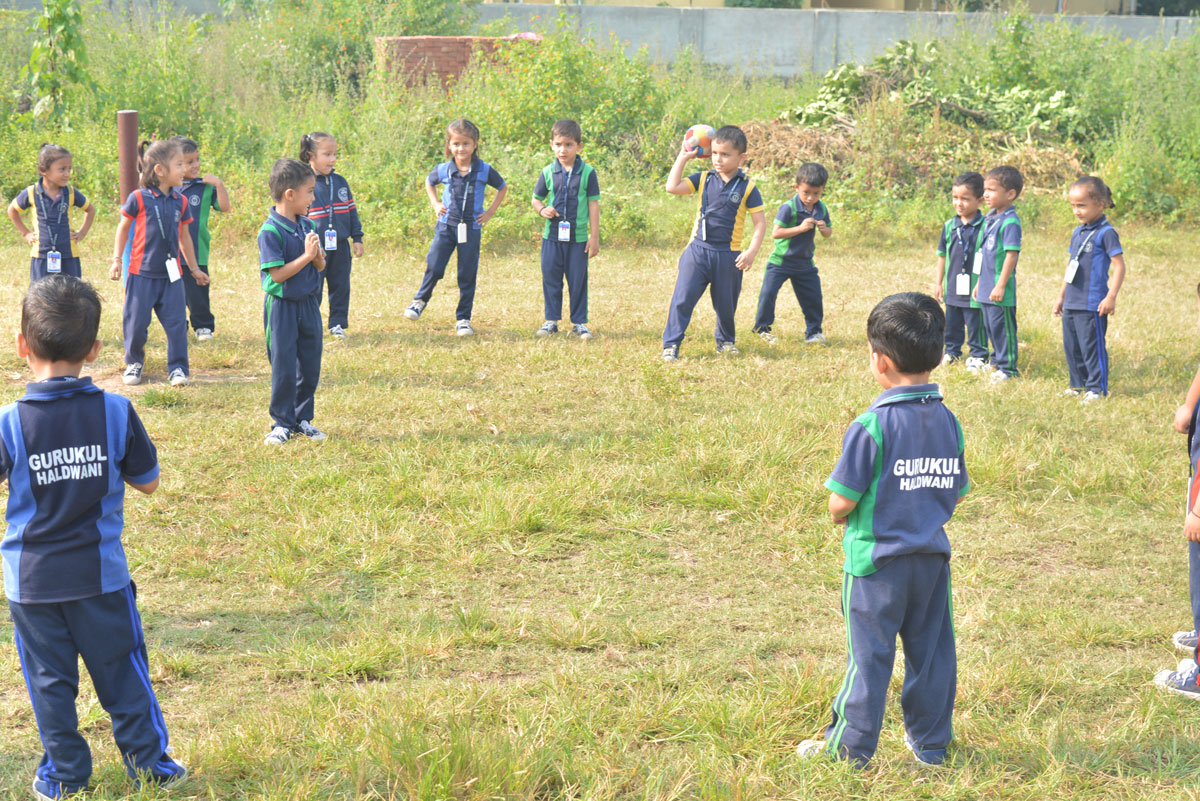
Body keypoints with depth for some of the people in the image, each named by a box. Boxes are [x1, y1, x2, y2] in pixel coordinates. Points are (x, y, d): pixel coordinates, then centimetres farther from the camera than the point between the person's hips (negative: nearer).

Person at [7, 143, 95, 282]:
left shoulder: (71, 193, -2)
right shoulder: (31, 193, -5)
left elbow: (90, 210, 17)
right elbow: (12, 210, 14)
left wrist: (82, 233, 7)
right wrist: (25, 233, 9)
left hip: (69, 257, 1)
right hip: (41, 257, -1)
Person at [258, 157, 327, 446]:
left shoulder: (307, 226, 5)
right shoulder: (270, 231, -17)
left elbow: (320, 265, 8)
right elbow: (276, 274, -20)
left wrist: (317, 254, -13)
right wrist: (305, 256, -22)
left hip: (309, 303, 7)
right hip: (282, 306, -6)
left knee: (310, 365, 10)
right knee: (284, 367, 0)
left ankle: (303, 418, 23)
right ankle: (282, 422, 12)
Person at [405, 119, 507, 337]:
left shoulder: (485, 170, -5)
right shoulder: (443, 170, -2)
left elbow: (502, 188, 12)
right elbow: (429, 182, 21)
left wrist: (490, 212, 5)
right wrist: (435, 204, 9)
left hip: (471, 228, 0)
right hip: (446, 226, 0)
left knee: (467, 276, 5)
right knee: (434, 267, -10)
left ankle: (463, 319, 15)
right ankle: (420, 300, 16)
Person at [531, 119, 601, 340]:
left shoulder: (587, 172, -3)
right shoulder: (548, 172, 2)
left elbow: (593, 205, -1)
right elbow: (536, 199, 12)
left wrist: (594, 237, -2)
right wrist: (542, 209, -12)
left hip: (578, 237, -2)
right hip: (552, 236, 2)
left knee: (578, 280, 5)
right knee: (551, 278, 7)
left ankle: (579, 322, 15)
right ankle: (551, 321, 18)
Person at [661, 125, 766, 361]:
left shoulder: (747, 187, -3)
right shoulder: (703, 179, 4)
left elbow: (760, 222, -2)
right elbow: (673, 187, -7)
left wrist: (752, 251, -13)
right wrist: (683, 157, -4)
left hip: (728, 256, -1)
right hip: (697, 251, 1)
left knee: (726, 304, 13)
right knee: (682, 298, -9)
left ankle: (726, 341, 36)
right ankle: (671, 344, -5)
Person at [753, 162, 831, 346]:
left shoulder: (821, 209, 0)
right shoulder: (789, 208, -20)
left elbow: (829, 233, 11)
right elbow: (776, 233, -25)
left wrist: (824, 229, -14)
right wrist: (800, 228, -30)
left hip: (805, 263, 5)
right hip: (780, 261, -5)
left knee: (813, 297, 6)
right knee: (768, 293, -9)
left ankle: (813, 331, 23)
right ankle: (762, 327, 11)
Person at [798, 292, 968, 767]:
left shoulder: (871, 426, -18)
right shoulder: (949, 421, 0)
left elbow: (840, 503, -17)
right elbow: (956, 495, 8)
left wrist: (842, 517, 4)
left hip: (876, 560, -5)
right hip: (933, 556, 5)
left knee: (870, 656, 4)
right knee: (931, 650, 14)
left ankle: (850, 747, 14)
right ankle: (931, 743, 25)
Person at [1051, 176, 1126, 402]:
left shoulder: (1106, 233, -11)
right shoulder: (1077, 232, 13)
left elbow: (1119, 266, -14)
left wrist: (1111, 298, -18)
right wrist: (1061, 296, 24)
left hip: (1092, 304, -8)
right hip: (1072, 303, 8)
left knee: (1092, 347, -3)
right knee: (1071, 346, 14)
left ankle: (1096, 388, 7)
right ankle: (1077, 385, 26)